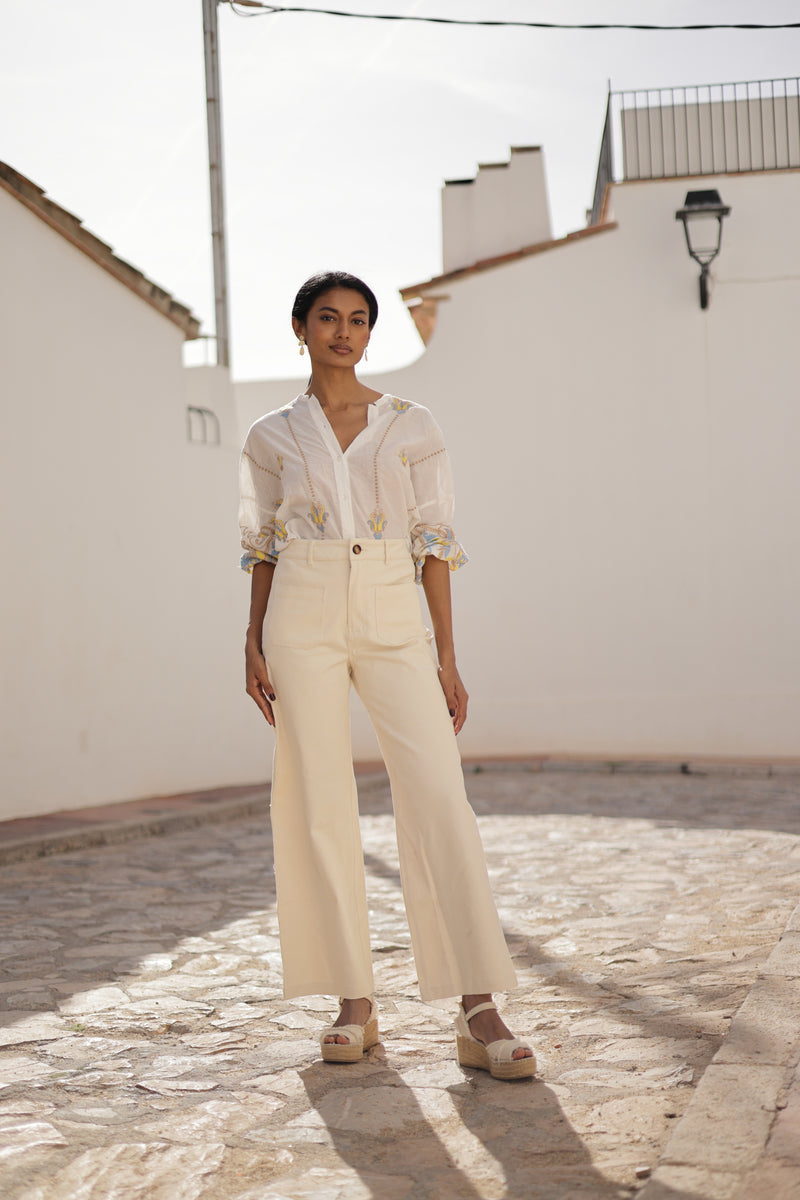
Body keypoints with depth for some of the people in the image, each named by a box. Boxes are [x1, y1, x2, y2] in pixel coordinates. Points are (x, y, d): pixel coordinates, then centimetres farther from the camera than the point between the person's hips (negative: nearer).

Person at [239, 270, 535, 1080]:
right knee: (318, 802, -1)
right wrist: (253, 644, 3)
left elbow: (435, 542, 6)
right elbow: (262, 546, 14)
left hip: (393, 619, -1)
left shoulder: (413, 427, 8)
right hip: (304, 618, 1)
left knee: (439, 796, -12)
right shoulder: (272, 437, 11)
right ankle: (354, 1003, 9)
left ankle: (478, 1012, -11)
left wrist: (447, 659, 1)